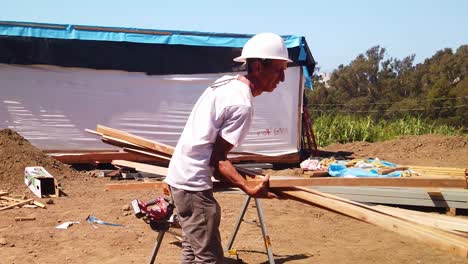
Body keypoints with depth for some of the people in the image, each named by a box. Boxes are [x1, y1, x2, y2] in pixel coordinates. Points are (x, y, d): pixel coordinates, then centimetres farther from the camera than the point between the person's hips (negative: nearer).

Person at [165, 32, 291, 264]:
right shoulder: (242, 105, -19)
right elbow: (217, 159, -17)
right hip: (194, 184, -10)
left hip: (181, 176, 10)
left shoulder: (226, 82, 8)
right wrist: (249, 189, -20)